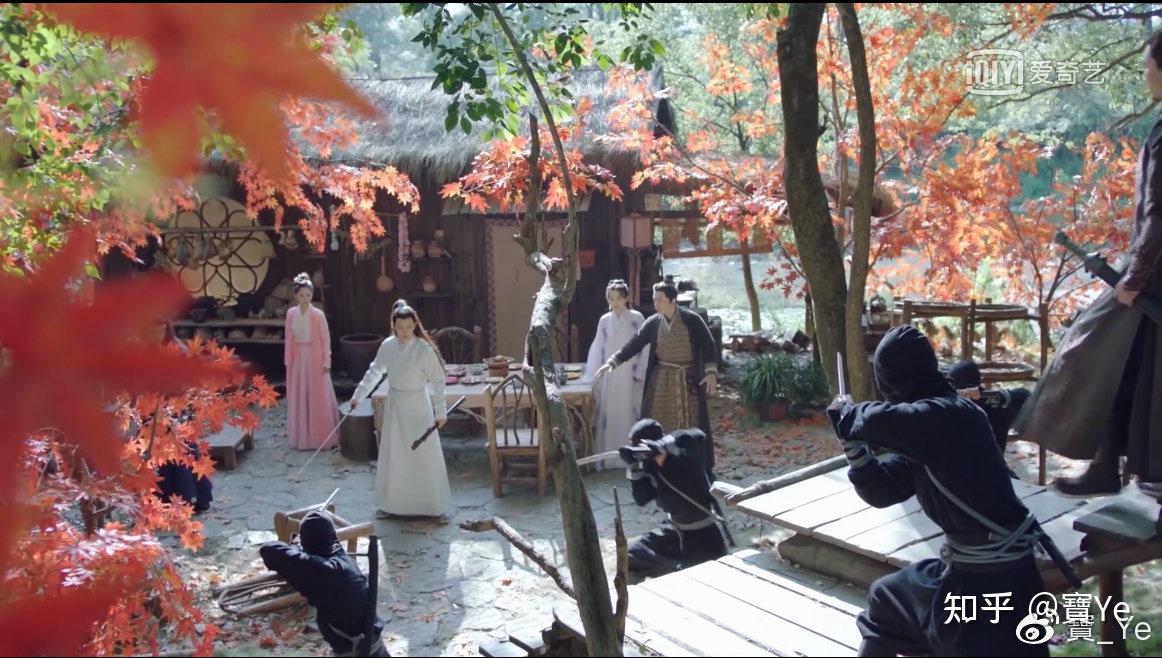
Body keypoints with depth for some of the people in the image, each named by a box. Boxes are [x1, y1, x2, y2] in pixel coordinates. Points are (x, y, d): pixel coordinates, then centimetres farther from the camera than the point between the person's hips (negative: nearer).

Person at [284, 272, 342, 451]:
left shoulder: (318, 314, -11)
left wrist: (326, 362, -8)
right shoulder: (291, 313, 0)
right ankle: (301, 436, 21)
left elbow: (326, 339, -7)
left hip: (315, 358, -4)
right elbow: (289, 338, 7)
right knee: (298, 397, 10)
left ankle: (321, 436, 14)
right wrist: (288, 360, 6)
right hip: (297, 358, 4)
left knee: (318, 396, 3)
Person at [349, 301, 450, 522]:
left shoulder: (424, 349, -16)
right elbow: (374, 372, 12)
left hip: (418, 406, -4)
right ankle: (391, 504, 28)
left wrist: (441, 412, -15)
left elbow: (437, 381, -13)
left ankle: (437, 507, 12)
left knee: (427, 457, 0)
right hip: (394, 406, 5)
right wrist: (358, 395, 15)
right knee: (392, 456, 13)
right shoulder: (387, 346, -2)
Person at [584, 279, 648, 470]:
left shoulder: (637, 318, -2)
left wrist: (640, 374, -8)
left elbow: (645, 347, -3)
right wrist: (594, 379, 4)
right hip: (609, 377, 3)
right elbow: (597, 350, 8)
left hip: (630, 376, -3)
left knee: (629, 415, 0)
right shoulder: (604, 321, 6)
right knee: (608, 415, 3)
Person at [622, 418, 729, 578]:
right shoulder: (650, 466, -5)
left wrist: (662, 446, -46)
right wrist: (633, 465, -18)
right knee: (634, 555, -1)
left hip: (705, 534, -6)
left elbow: (698, 437, -39)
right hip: (674, 530, 6)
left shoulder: (686, 456, -23)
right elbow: (641, 498, -6)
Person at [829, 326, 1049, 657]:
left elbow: (879, 422, -38)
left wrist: (847, 412, -15)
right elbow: (880, 490, 8)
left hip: (997, 576, -10)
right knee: (886, 600, 23)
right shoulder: (926, 430, 7)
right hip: (962, 567, 10)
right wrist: (850, 437, -5)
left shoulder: (950, 415, -23)